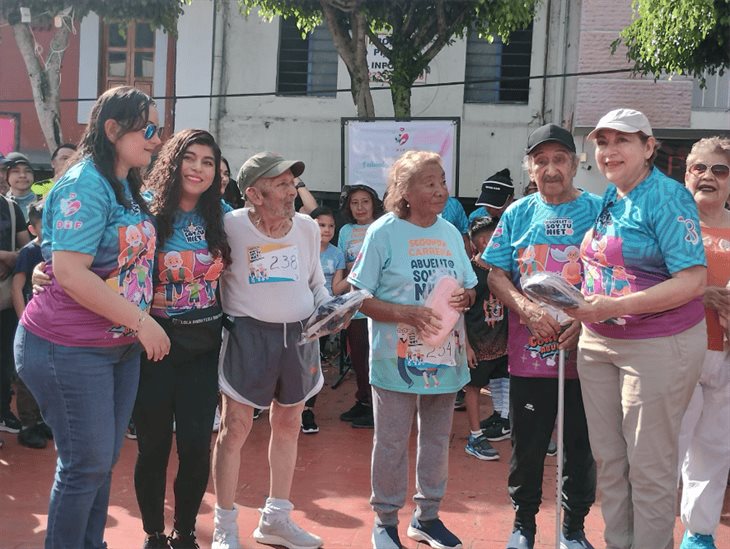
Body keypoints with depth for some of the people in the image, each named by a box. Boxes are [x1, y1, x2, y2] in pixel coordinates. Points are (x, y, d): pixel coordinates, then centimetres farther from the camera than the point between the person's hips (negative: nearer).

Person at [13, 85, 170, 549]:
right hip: (70, 349, -8)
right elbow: (70, 272, -24)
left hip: (121, 346, 8)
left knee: (104, 459, 14)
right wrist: (141, 321, -21)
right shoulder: (85, 185, -17)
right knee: (87, 464, 0)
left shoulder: (129, 188, 12)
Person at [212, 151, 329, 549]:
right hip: (248, 334, -5)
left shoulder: (308, 227, 5)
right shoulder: (230, 226, -10)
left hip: (299, 335, 5)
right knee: (235, 428, -1)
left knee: (288, 425, 13)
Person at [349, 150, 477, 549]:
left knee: (437, 439, 14)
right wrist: (408, 314, -23)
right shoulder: (383, 232, -8)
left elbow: (469, 288, 16)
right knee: (391, 443, 5)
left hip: (444, 357, 5)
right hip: (398, 359, -5)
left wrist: (465, 298, -8)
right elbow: (361, 298, -11)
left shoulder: (450, 232, 8)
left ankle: (427, 516, 29)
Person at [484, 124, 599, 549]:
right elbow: (496, 275, 4)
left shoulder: (599, 210, 0)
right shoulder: (518, 214, 6)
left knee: (581, 446, 10)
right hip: (528, 354, 1)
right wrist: (528, 309, -14)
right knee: (527, 445, 11)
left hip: (583, 351, -1)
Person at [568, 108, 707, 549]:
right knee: (609, 459, 14)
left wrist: (617, 306, -25)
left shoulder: (666, 196, -13)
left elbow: (693, 280, -18)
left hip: (659, 344, -7)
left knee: (649, 466, 3)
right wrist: (579, 306, 1)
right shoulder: (608, 198, 9)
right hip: (598, 344, 7)